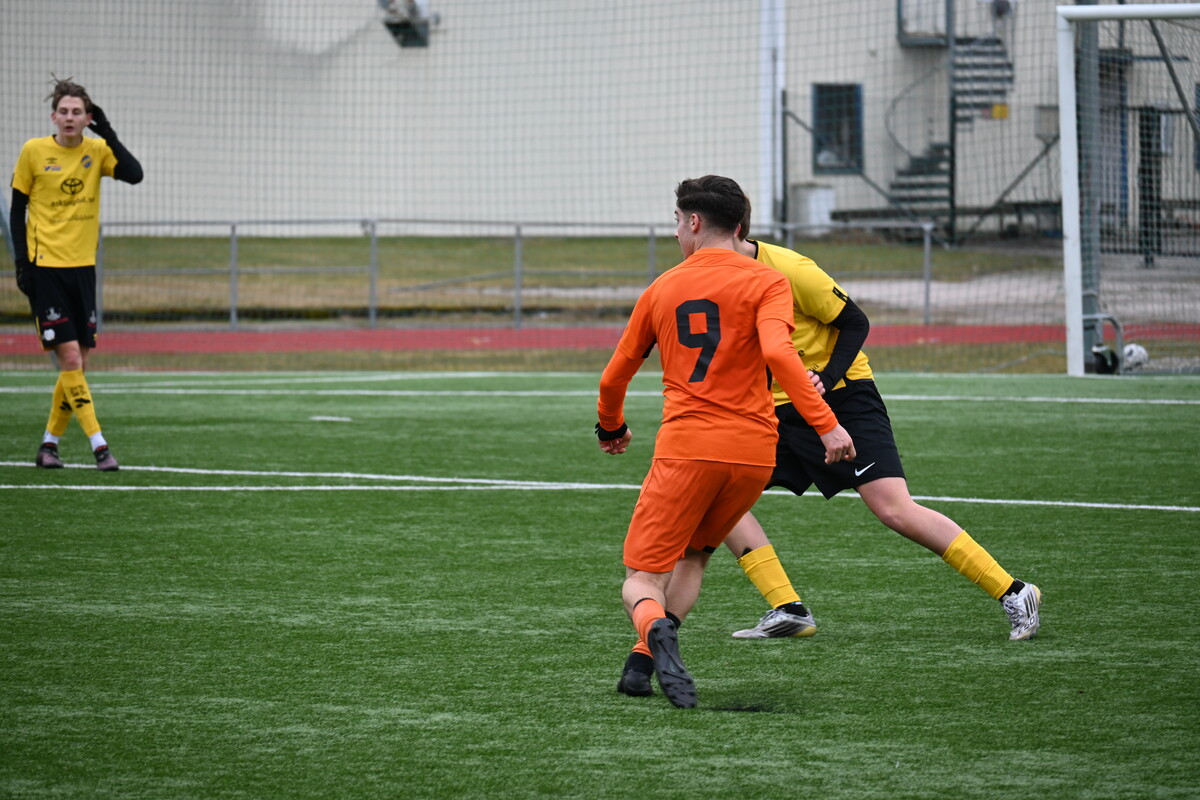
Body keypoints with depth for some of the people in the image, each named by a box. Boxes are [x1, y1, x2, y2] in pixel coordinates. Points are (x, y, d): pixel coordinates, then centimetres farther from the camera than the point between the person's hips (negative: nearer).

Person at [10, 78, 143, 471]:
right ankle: (98, 445, -12)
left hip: (82, 266, 4)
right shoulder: (34, 151, -4)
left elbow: (134, 174, -15)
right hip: (45, 267, -4)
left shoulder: (96, 150, 2)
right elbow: (17, 208, 3)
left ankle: (50, 444, 19)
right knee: (69, 357, -11)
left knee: (77, 363, 6)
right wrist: (22, 261, -5)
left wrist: (107, 132, -19)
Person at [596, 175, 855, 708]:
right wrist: (826, 423, -20)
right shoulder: (766, 283, 3)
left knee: (642, 577, 4)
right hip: (754, 449, 1)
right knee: (694, 556, 23)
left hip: (686, 448, -1)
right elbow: (777, 352, -17)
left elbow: (614, 376, 20)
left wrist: (611, 428, 41)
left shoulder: (662, 289, 12)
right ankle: (646, 661, 0)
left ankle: (656, 630, -33)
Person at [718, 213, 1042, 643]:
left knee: (895, 510, -16)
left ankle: (1014, 594, -8)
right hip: (779, 410, 7)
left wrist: (826, 378, -24)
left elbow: (855, 323, -10)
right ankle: (787, 610, -4)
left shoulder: (788, 269, -19)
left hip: (841, 396, -7)